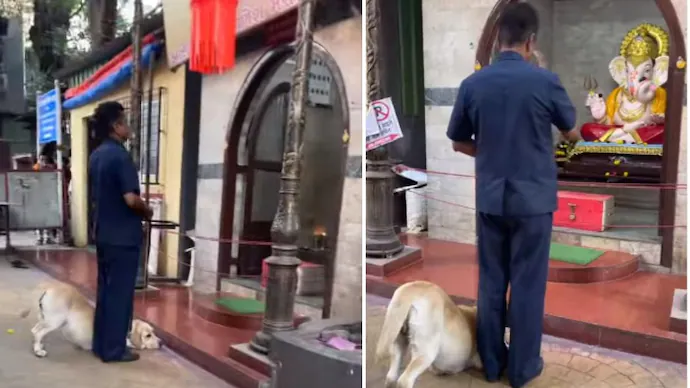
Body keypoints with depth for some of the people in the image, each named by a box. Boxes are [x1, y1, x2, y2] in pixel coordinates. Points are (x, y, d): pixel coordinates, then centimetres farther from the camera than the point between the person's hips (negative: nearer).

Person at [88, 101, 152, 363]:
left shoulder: (96, 156, 10)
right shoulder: (120, 156, -18)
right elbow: (131, 199, -24)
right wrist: (147, 211, -7)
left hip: (102, 233, 9)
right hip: (123, 236, -9)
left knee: (104, 289, 15)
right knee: (120, 292, 0)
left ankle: (100, 344, 23)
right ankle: (114, 349, 8)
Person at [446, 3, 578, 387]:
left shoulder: (473, 84, -3)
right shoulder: (545, 80, -11)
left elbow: (459, 144, 6)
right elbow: (572, 133, 4)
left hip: (490, 199, 3)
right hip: (533, 199, -3)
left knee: (491, 282, 12)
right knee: (527, 285, 8)